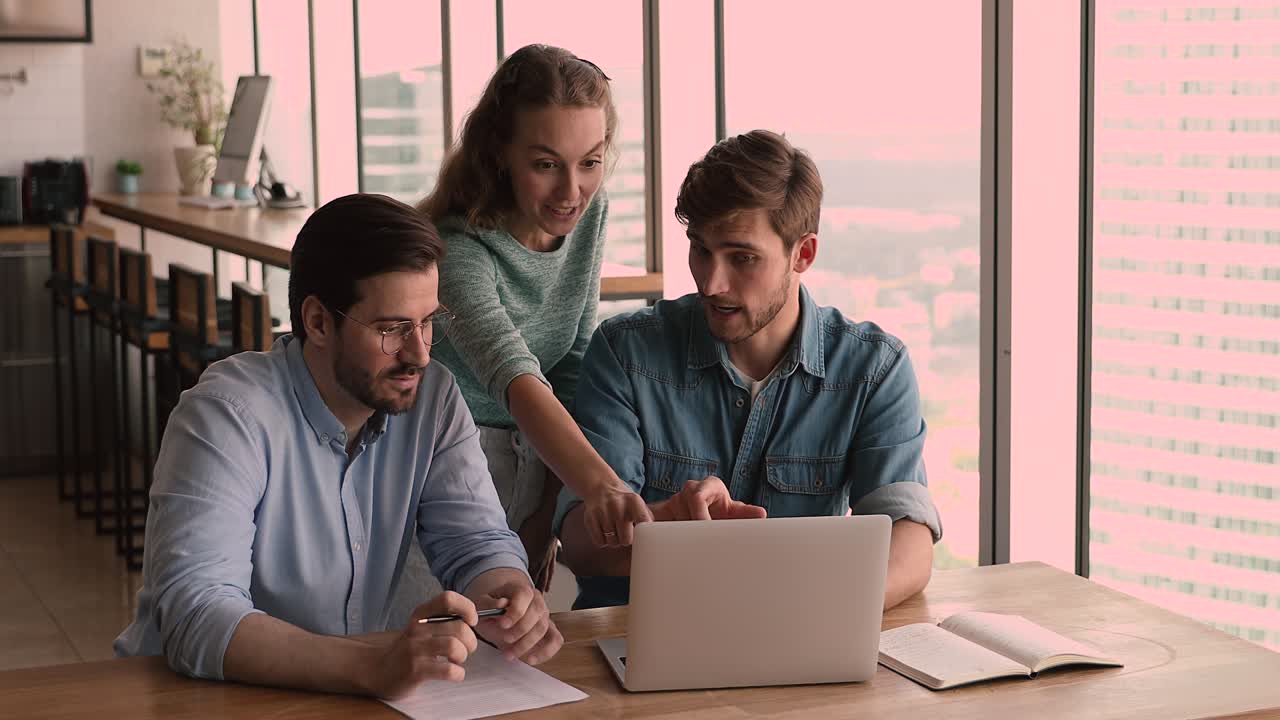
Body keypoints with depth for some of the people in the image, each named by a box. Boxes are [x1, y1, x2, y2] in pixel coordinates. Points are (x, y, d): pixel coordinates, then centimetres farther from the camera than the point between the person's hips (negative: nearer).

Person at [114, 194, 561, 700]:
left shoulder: (433, 397, -2)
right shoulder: (228, 416, -19)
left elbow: (477, 542, -1)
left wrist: (506, 604, -24)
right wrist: (373, 667, -41)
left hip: (351, 693, 5)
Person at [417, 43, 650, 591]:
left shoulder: (590, 214, -6)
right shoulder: (458, 251, -30)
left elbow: (572, 369, -3)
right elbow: (518, 382, -47)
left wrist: (548, 509, -11)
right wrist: (601, 485, -65)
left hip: (535, 460, 6)